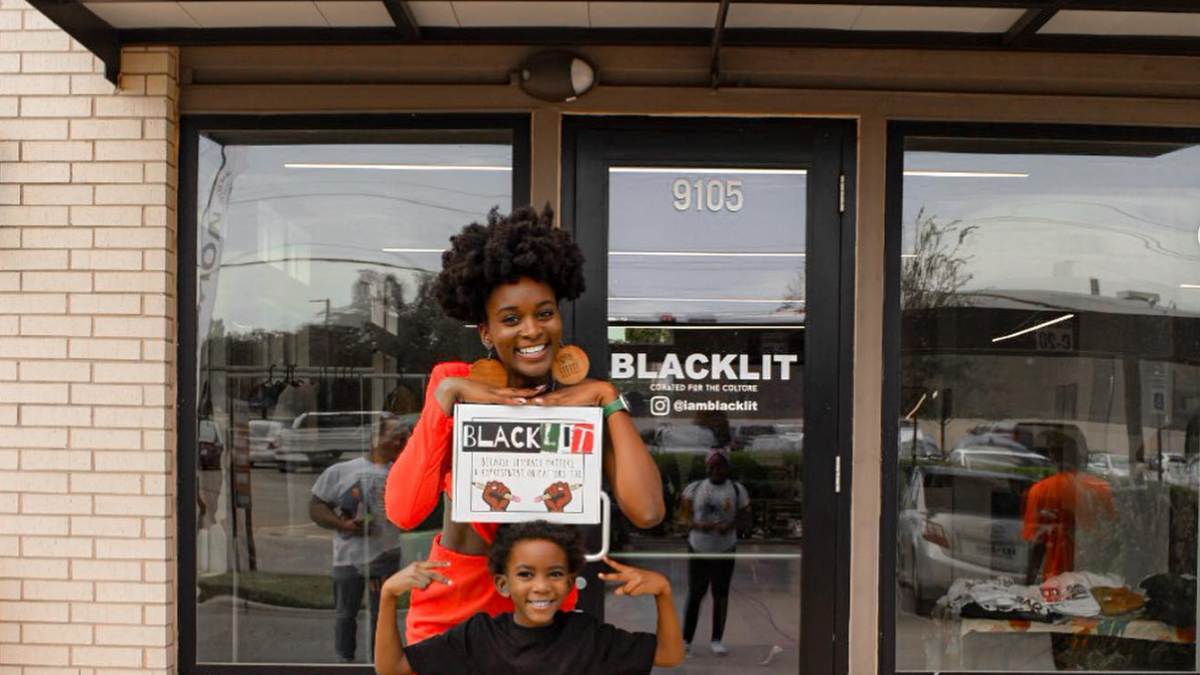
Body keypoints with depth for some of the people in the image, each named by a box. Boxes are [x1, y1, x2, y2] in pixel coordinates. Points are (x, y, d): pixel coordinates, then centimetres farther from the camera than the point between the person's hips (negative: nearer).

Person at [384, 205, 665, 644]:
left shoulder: (585, 400, -7)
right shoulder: (453, 383, -8)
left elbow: (646, 513, -23)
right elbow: (404, 512, -21)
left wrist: (608, 398, -19)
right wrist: (446, 395, -23)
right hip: (450, 604, 0)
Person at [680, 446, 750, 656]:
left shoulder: (737, 490, 0)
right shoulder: (694, 488, 1)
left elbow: (745, 517, 2)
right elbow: (685, 515, 2)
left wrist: (730, 524, -18)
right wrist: (696, 525, -19)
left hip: (725, 550, 0)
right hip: (698, 548, 0)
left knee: (720, 593, 5)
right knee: (695, 593, 3)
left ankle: (716, 639, 16)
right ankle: (686, 639, 12)